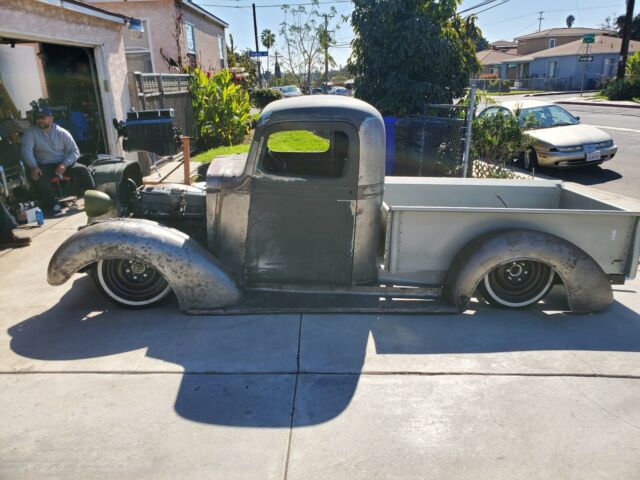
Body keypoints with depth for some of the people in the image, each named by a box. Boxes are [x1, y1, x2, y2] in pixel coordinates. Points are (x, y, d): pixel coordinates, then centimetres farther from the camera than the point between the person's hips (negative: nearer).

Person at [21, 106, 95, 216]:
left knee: (82, 170, -24)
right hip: (44, 167, -1)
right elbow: (26, 150, -11)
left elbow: (75, 151, 0)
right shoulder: (30, 132, 2)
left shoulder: (62, 132, 4)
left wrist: (64, 164, -19)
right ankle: (51, 204, -21)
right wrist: (34, 167, -30)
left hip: (63, 165, 1)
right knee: (36, 177, -33)